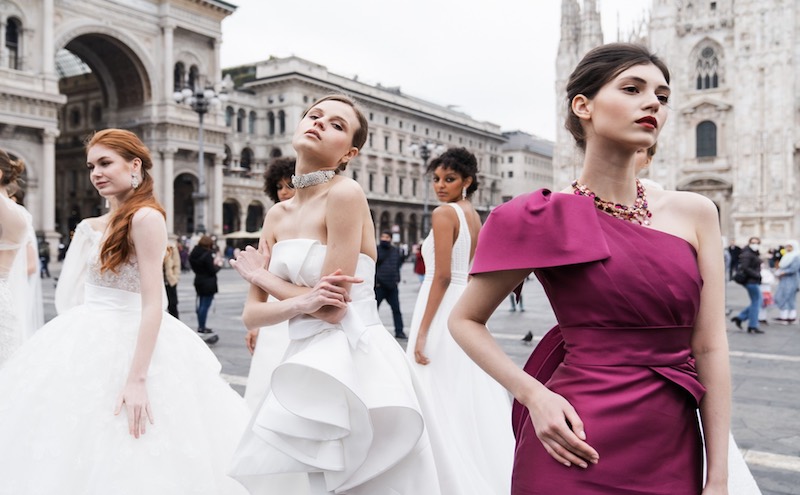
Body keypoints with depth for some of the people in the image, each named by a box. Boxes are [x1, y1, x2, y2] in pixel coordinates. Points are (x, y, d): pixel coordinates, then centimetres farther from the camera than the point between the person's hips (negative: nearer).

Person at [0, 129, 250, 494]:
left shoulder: (146, 218, -14)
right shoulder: (96, 226, 12)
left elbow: (153, 304, -21)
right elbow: (73, 295, 18)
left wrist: (138, 379, -24)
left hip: (128, 342, -8)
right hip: (90, 341, 8)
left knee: (123, 461, 0)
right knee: (80, 457, 15)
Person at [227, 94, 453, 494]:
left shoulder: (346, 193, -11)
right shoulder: (277, 216, 10)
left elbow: (333, 309, -16)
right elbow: (252, 315, 6)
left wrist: (262, 277, 0)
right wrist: (301, 303, -16)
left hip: (354, 361, -6)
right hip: (305, 364, 7)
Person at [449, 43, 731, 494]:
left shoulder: (694, 213, 3)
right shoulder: (546, 219, -6)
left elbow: (710, 348, 0)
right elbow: (466, 321, 2)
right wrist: (533, 394, -11)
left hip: (673, 451, 4)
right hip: (582, 447, -3)